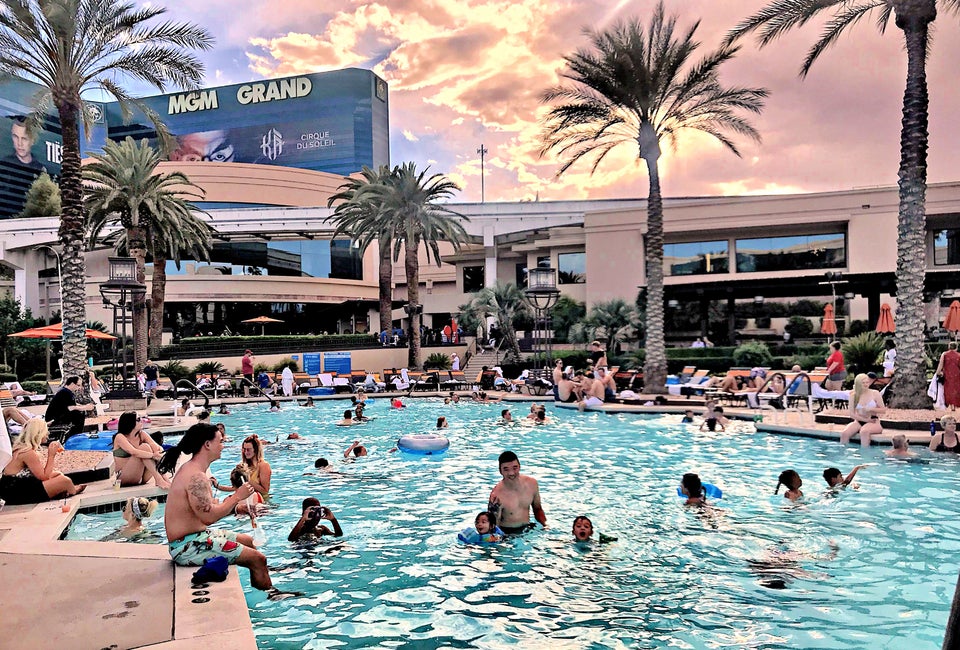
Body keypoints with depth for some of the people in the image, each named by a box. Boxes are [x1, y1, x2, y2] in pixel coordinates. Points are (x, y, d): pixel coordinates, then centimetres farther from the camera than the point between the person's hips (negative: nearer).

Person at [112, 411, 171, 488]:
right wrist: (153, 455, -38)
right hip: (124, 478, -6)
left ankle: (164, 479, -28)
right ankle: (158, 479, -33)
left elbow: (157, 447, -8)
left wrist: (159, 451, -31)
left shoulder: (142, 434, 5)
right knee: (144, 447, -25)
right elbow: (134, 452, -29)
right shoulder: (120, 437, -11)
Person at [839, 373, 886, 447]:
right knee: (844, 433, -27)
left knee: (864, 432, -38)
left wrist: (871, 409, -16)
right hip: (859, 422, 2)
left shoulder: (875, 393, 0)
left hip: (873, 422, -2)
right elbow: (852, 414, 0)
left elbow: (883, 409, 1)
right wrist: (865, 419, -11)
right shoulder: (853, 396, 3)